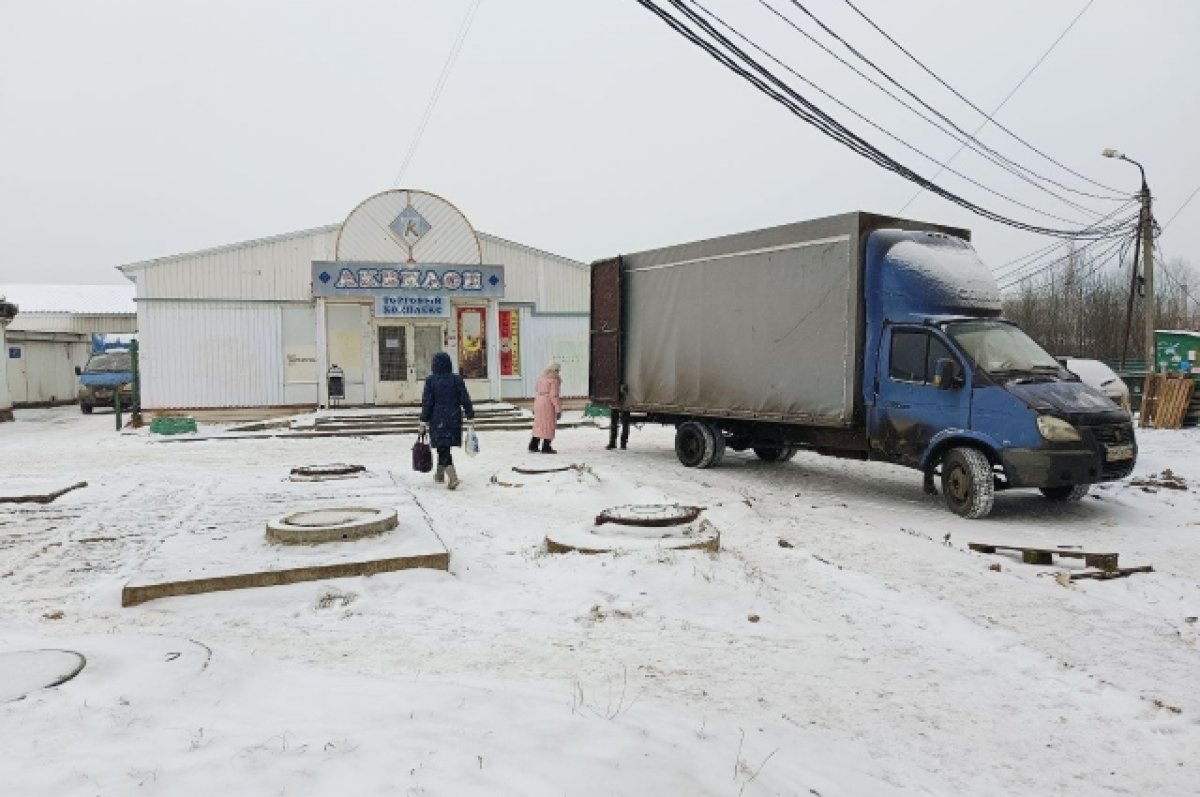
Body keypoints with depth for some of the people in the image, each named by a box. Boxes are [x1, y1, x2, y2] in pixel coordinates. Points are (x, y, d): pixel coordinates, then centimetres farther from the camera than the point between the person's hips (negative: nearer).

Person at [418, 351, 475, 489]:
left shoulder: (430, 380, -8)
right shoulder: (457, 379, -1)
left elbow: (427, 403, -8)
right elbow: (465, 400, -1)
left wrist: (423, 422, -4)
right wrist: (470, 416, 7)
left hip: (438, 420, -3)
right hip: (454, 419, 3)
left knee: (443, 448, -3)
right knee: (444, 447, 20)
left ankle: (452, 476, -20)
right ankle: (440, 473, 34)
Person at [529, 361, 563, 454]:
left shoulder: (541, 378, 13)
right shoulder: (554, 380, -11)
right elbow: (554, 395, -17)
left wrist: (535, 408, 22)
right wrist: (558, 409, -15)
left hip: (538, 402, 8)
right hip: (548, 404, -8)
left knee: (539, 424, 16)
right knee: (549, 425, 1)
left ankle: (533, 446, 19)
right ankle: (546, 447, 3)